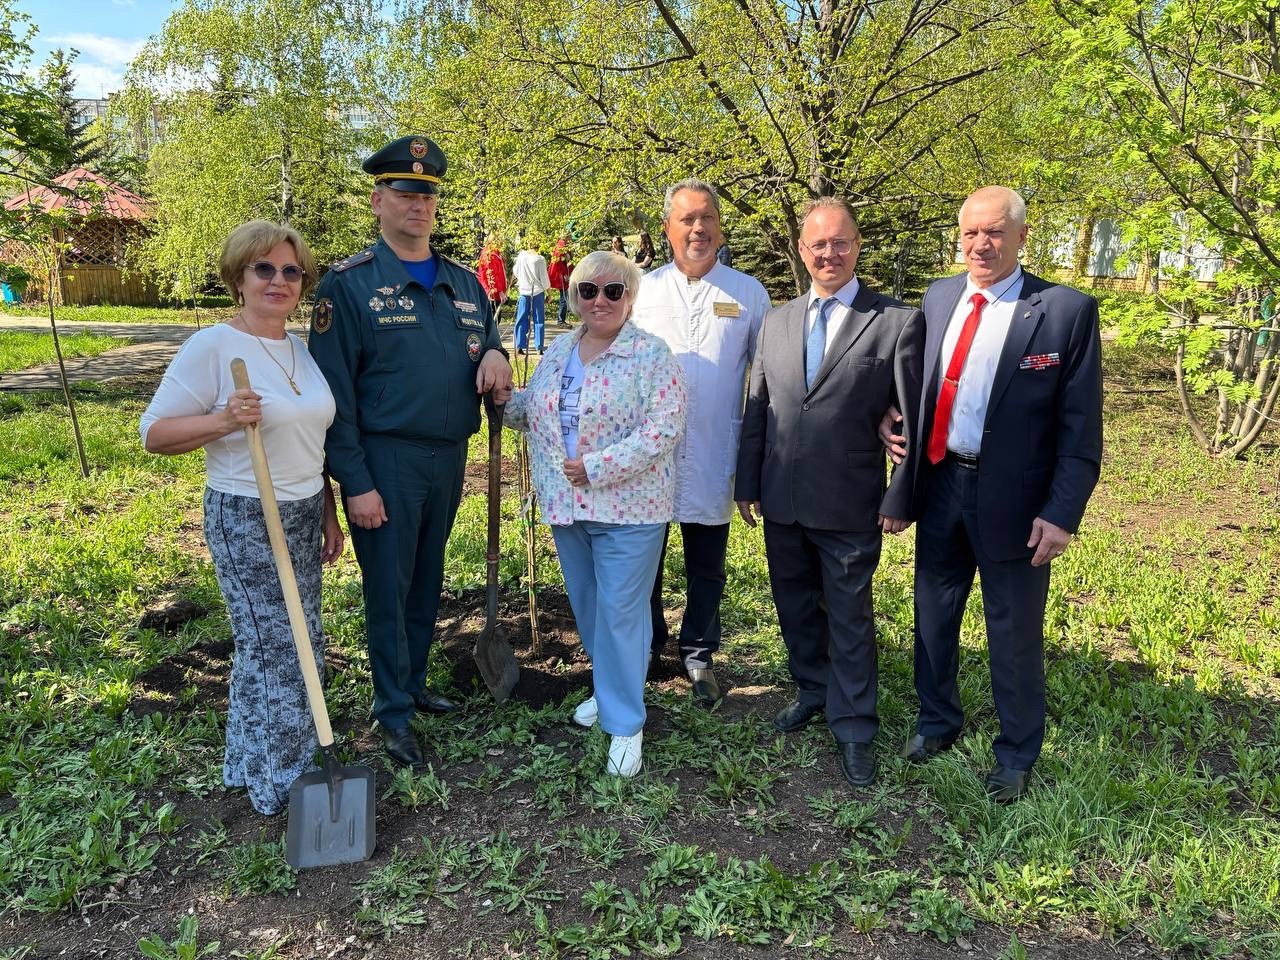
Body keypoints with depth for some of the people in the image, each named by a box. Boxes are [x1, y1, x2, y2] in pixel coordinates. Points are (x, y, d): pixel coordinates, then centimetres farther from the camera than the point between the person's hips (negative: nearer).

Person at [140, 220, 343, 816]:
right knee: (276, 650, 0)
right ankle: (283, 787, 19)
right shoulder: (212, 347, -12)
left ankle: (250, 764, 33)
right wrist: (224, 420, -27)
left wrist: (328, 516, 16)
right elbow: (154, 433, -11)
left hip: (303, 516, 7)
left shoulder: (301, 349, 9)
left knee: (300, 645, 13)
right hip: (244, 520, -7)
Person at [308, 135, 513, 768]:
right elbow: (334, 391, -11)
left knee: (427, 583, 17)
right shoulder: (349, 283, -8)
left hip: (449, 458, 6)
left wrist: (493, 355, -6)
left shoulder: (463, 283, 9)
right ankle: (393, 712, 18)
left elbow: (488, 340, 21)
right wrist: (355, 482, -16)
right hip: (385, 461, -5)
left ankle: (413, 684, 35)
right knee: (388, 589, 3)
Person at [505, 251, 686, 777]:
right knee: (586, 606, 19)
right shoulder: (558, 351, 9)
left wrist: (596, 468, -22)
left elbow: (661, 430, -18)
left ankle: (624, 722, 14)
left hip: (627, 507, -6)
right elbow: (531, 412, 17)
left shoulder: (651, 354, -11)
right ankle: (610, 689, 40)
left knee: (620, 612, -1)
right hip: (567, 506, 7)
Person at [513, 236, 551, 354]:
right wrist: (548, 293, 5)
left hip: (523, 291, 2)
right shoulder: (540, 259, -12)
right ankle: (539, 347, 4)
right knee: (539, 320, 5)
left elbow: (515, 272, 9)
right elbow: (544, 278, -7)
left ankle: (519, 346, 8)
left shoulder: (521, 256, -3)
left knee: (522, 320, 10)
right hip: (538, 291, -2)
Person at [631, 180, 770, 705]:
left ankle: (699, 655, 29)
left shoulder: (748, 293, 1)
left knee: (707, 569, 11)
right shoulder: (642, 290, 3)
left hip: (713, 458, -1)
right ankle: (644, 643, 32)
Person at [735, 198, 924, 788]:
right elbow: (756, 409, 10)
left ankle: (853, 728, 24)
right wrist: (747, 483, 9)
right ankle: (812, 691, 40)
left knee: (849, 619, 8)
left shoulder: (897, 322, -7)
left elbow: (914, 422, -6)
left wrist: (899, 500, -9)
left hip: (850, 507, -4)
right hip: (781, 501, 5)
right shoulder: (777, 321, 7)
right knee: (795, 607, 19)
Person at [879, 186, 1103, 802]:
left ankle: (1016, 754, 33)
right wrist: (893, 415, -3)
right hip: (940, 485, 5)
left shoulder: (1066, 311, -10)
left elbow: (1081, 426, -10)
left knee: (1014, 635, 11)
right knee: (933, 616, 19)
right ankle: (937, 721, 42)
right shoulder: (938, 297, 4)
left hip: (1012, 499, -4)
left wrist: (1062, 513, -15)